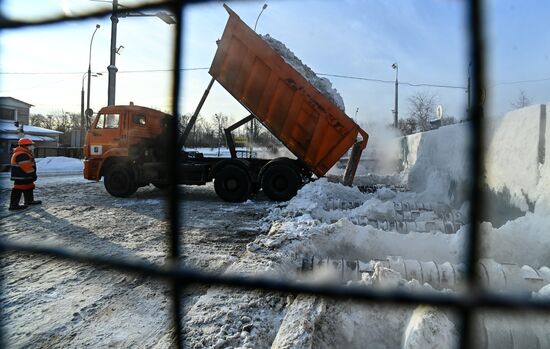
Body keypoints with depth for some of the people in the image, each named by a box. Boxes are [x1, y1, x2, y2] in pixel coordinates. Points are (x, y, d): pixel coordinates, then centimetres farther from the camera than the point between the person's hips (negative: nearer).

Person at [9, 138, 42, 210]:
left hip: (25, 176, 11)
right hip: (21, 177, -11)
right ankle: (14, 205, -3)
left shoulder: (25, 154, 16)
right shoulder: (21, 155, -21)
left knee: (29, 188, 20)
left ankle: (30, 201, 33)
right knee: (18, 190, -7)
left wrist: (32, 174, 24)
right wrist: (33, 174, -19)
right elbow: (27, 166, -25)